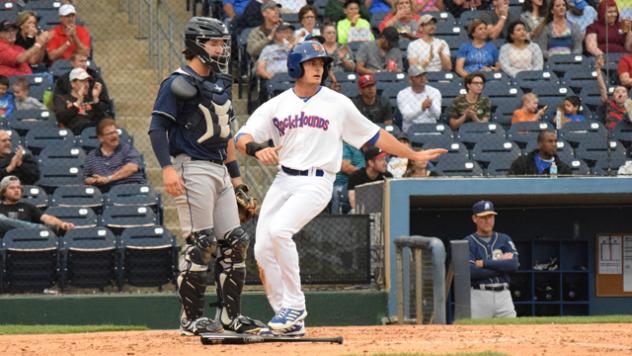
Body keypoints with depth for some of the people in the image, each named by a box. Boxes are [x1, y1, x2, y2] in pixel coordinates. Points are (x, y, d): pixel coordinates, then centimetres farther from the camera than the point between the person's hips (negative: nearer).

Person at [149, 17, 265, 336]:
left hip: (219, 170, 9)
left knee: (235, 241, 5)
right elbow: (158, 127, -13)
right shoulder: (179, 84, -8)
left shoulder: (220, 83, 19)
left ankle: (230, 315, 12)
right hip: (193, 169, -9)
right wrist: (167, 168, -25)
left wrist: (235, 173, 23)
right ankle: (191, 318, -4)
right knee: (200, 244, -10)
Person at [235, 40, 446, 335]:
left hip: (317, 182, -4)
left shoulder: (338, 103, 4)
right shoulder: (277, 105, 8)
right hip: (283, 181, 4)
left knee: (279, 230, -27)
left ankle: (294, 305, -15)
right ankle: (289, 321, 5)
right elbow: (242, 139, 0)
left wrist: (415, 156, 12)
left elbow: (374, 135, 11)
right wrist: (257, 150, -23)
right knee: (263, 248, -6)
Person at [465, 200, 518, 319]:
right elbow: (471, 272, -13)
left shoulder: (504, 239, 13)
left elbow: (514, 265, -4)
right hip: (479, 296, -3)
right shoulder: (468, 243, 2)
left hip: (504, 296, 3)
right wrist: (501, 264, -6)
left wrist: (484, 263, -8)